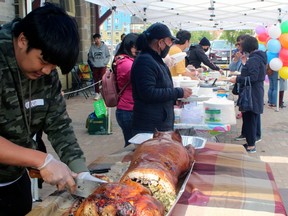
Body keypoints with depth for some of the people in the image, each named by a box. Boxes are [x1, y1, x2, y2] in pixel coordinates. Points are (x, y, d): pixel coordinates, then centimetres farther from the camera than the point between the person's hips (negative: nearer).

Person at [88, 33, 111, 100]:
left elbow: (108, 56, 1)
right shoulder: (92, 47, -1)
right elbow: (90, 57, 6)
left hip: (103, 66, -2)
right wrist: (93, 63, -4)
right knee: (96, 80, 7)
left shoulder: (104, 46, -3)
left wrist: (105, 62, -9)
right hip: (95, 67, 2)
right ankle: (97, 93, 16)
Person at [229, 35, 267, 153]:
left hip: (251, 95, -10)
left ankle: (251, 145, 3)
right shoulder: (259, 57, 14)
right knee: (251, 119, 15)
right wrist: (240, 76, 20)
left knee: (249, 119, -4)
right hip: (255, 94, 10)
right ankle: (250, 142, 24)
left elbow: (253, 78, -23)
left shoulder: (254, 59, -17)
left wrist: (237, 79, -17)